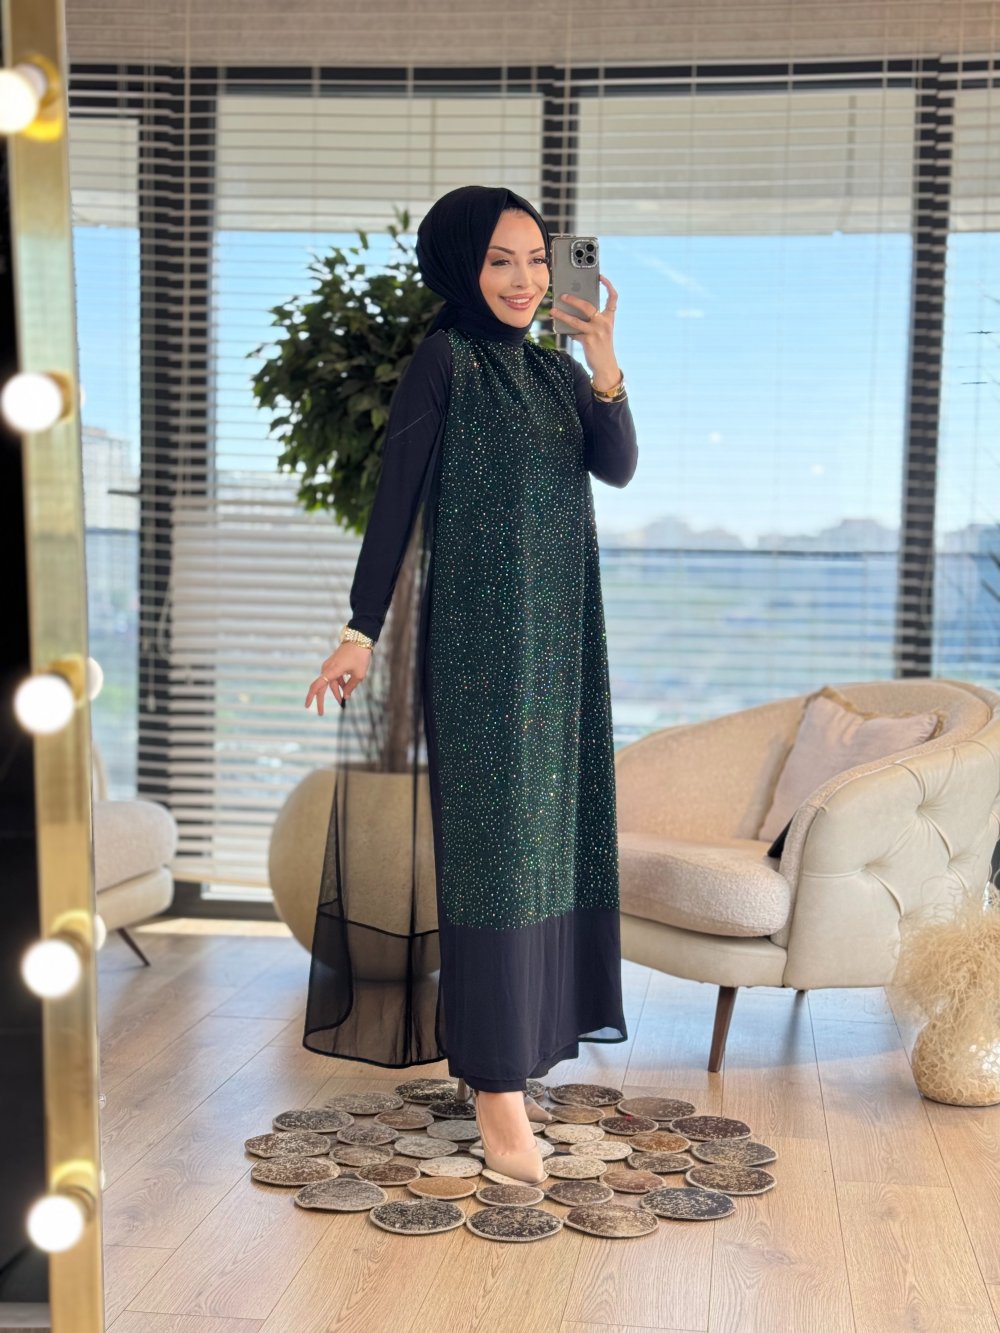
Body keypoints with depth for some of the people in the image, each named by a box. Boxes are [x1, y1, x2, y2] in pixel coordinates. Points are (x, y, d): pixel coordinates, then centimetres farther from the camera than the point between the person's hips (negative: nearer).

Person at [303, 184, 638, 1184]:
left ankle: (509, 1049, 22)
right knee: (491, 838, -7)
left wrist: (605, 373, -19)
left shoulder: (553, 367, 12)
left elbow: (618, 468, -3)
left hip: (560, 635, 7)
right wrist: (361, 633, -13)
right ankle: (495, 1086, -3)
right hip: (479, 639, -7)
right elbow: (394, 501, -9)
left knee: (545, 830, 10)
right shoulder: (444, 361, -6)